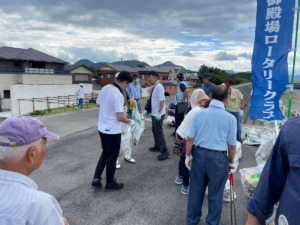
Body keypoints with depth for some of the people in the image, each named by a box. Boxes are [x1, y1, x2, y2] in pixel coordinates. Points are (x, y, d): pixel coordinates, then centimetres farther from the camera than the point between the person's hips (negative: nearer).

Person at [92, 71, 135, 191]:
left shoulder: (105, 88, 0)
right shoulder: (118, 95, -24)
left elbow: (98, 104, 15)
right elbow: (120, 117, -25)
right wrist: (130, 121, -7)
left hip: (102, 128, 8)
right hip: (113, 131, -8)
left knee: (105, 153, 24)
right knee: (112, 157, 10)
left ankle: (96, 179, 23)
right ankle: (110, 184, 26)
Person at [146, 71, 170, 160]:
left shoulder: (159, 87, -18)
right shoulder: (153, 87, 9)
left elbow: (162, 100, -24)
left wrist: (159, 113, -26)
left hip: (158, 114, -10)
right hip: (154, 113, 10)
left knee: (159, 132, -7)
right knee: (154, 130, 20)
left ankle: (165, 152, -1)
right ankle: (157, 146, 37)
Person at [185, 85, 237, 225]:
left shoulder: (199, 114, -4)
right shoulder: (230, 118, -8)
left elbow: (190, 138, -3)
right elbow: (232, 145, -4)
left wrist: (188, 156, 9)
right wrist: (232, 162, 11)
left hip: (199, 155, 2)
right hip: (219, 158, -2)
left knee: (196, 191, 18)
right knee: (215, 194, 16)